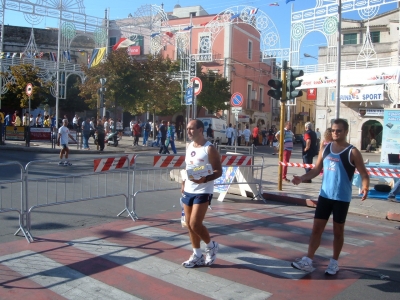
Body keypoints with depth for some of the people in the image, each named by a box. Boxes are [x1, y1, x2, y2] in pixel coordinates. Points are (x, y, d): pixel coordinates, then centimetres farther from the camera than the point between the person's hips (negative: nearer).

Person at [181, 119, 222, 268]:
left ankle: (211, 246, 17)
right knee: (189, 224, 10)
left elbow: (218, 171, -14)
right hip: (188, 191, 8)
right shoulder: (189, 146, 10)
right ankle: (197, 255, 24)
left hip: (203, 192, -8)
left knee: (195, 224, -11)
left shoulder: (209, 149, -13)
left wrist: (205, 179, -29)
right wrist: (183, 183, 13)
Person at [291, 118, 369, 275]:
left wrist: (365, 187, -30)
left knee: (338, 230, 8)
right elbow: (316, 169, 9)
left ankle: (334, 262, 24)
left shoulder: (352, 152, -9)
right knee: (317, 227, 5)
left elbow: (364, 174, -9)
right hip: (325, 195, 4)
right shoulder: (325, 149, 5)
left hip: (342, 198, -4)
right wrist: (302, 178, -7)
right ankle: (308, 261, 10)